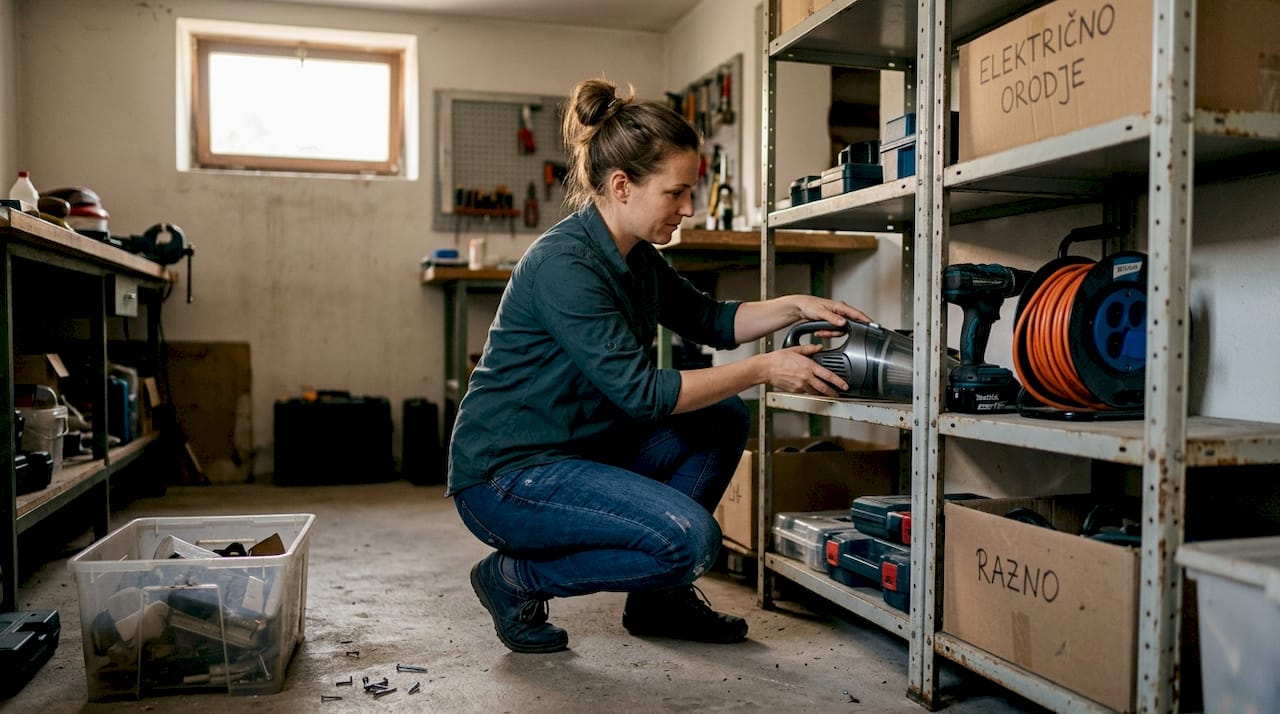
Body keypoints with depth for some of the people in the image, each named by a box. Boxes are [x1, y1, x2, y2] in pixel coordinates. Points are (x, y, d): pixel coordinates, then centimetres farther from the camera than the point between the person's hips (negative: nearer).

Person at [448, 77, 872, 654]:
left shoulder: (636, 258, 5)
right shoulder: (563, 264, -24)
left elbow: (710, 320, 17)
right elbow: (641, 391, -25)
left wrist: (795, 306, 2)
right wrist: (765, 370, -20)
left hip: (578, 450, 9)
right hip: (504, 476, -9)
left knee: (723, 419, 4)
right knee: (689, 538, -23)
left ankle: (659, 597, 13)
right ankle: (516, 577, -2)